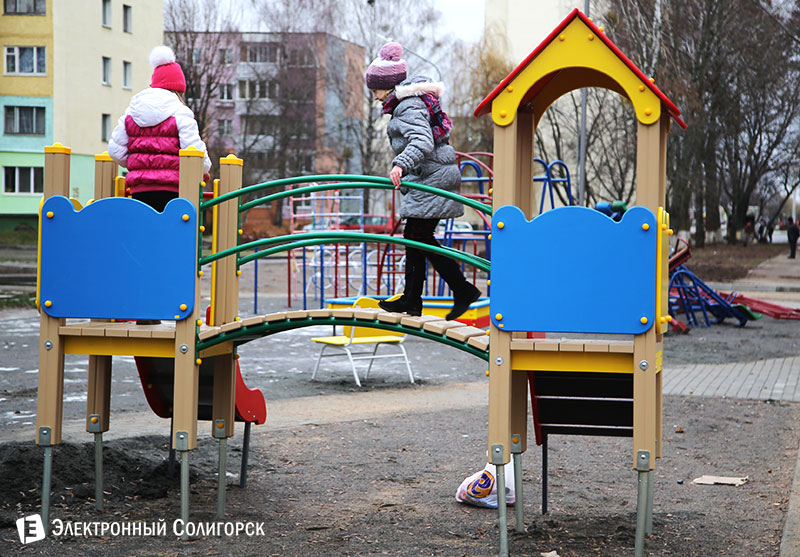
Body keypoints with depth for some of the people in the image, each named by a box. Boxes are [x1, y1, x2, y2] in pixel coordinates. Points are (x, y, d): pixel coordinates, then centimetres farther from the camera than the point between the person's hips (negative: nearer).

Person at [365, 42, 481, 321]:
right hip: (430, 177, 11)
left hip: (431, 177, -11)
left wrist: (401, 164, -44)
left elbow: (422, 142, -31)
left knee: (420, 236, -11)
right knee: (414, 236, 10)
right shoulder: (409, 101, 17)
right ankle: (411, 300, 14)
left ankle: (463, 289, -8)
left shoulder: (409, 106, -15)